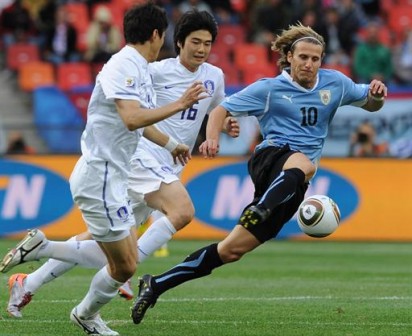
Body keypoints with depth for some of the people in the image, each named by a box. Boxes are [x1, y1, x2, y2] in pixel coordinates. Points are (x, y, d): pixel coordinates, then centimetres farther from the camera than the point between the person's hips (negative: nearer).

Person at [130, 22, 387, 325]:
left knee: (233, 249, -4)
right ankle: (259, 212, -66)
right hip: (270, 158, -3)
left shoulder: (334, 83, 13)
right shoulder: (269, 89, 3)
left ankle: (156, 285, 0)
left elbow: (370, 105, 24)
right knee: (303, 163, -41)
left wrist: (376, 94, 0)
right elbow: (222, 109, 5)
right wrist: (212, 137, -15)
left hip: (288, 188, 3)